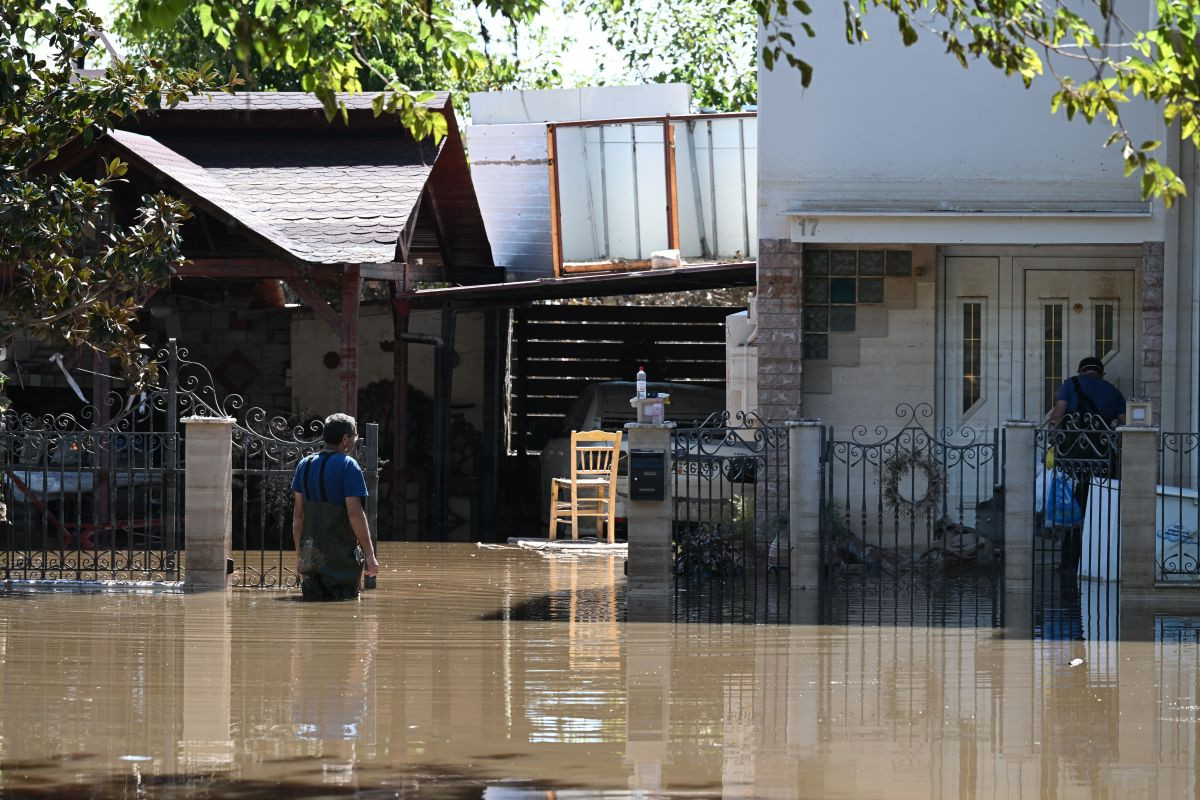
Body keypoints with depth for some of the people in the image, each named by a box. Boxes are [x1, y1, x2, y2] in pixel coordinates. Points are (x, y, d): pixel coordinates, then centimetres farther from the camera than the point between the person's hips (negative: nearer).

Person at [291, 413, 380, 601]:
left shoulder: (305, 464, 10)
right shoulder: (347, 465, -9)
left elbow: (298, 514, 13)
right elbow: (354, 513, -15)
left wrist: (299, 553, 19)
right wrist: (369, 554, -12)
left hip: (309, 555, 6)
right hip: (340, 556, -6)